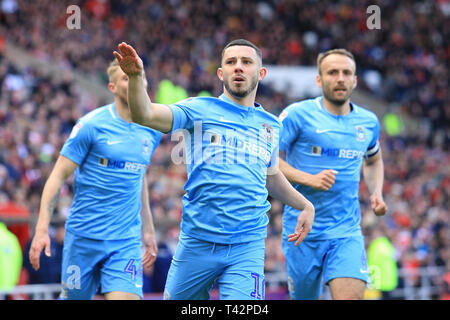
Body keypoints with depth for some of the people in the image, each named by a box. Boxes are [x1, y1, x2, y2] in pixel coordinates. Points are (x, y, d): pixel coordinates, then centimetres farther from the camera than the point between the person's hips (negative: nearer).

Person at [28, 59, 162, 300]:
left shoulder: (152, 131, 7)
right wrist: (41, 230, -13)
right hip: (84, 236, -3)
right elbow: (58, 176, -6)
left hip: (127, 242, 3)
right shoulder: (91, 125, -8)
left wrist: (148, 230, 24)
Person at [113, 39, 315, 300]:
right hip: (197, 243, -1)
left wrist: (305, 205, 24)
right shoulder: (200, 110, 1)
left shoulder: (271, 125, 13)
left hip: (247, 248, 1)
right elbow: (145, 115, -14)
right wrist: (136, 76, -31)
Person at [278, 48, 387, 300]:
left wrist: (376, 192, 10)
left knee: (351, 296, -19)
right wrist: (309, 179, -21)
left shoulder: (368, 121, 10)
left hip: (347, 232, 2)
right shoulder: (298, 114, -5)